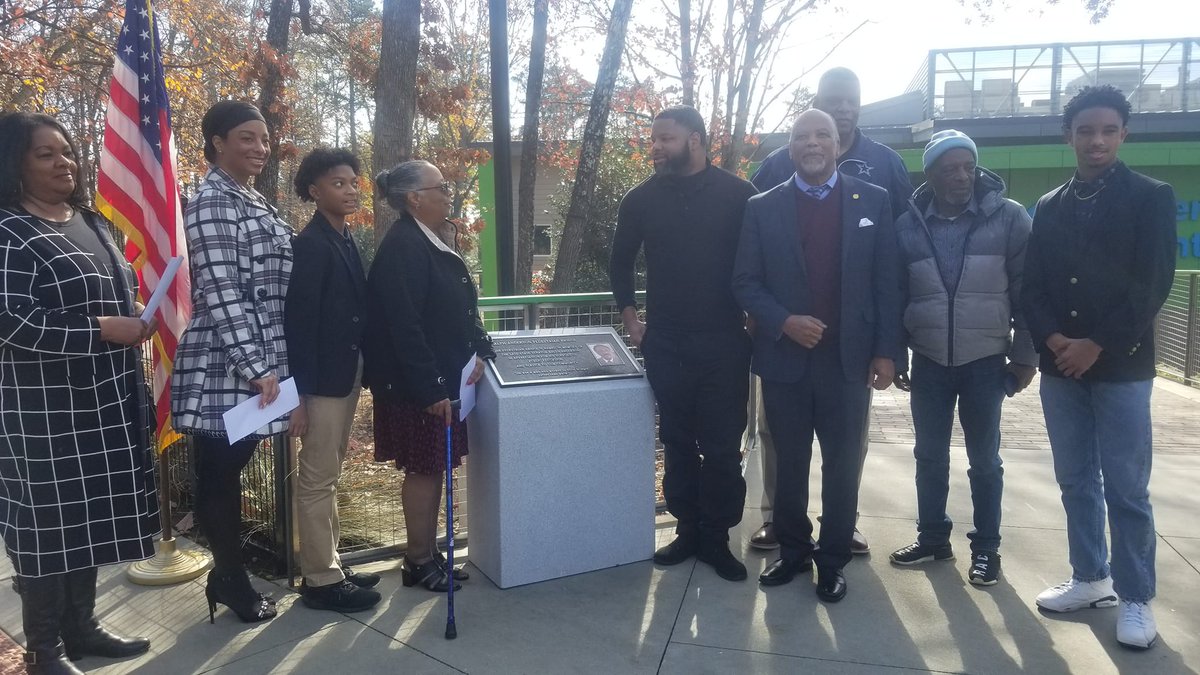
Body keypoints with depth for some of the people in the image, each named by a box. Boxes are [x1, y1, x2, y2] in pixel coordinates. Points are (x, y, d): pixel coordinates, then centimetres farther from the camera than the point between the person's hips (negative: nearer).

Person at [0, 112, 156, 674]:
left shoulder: (92, 222, 13)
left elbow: (121, 291, 24)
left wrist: (136, 321, 5)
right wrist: (102, 329, -20)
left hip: (105, 400, 7)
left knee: (92, 515, 14)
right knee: (48, 520, 3)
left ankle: (81, 626, 28)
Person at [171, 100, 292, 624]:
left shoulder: (253, 201, 16)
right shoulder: (212, 202, -13)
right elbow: (221, 293, -20)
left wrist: (271, 365, 20)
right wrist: (256, 369, -21)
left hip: (259, 360, 9)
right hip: (227, 366, -9)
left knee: (228, 472, 16)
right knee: (219, 475, 5)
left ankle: (227, 574, 28)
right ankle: (233, 581, 17)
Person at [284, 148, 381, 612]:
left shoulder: (346, 241, 11)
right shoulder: (310, 245, -15)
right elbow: (298, 322, -19)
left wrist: (360, 374, 8)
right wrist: (299, 393, -21)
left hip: (348, 374, 9)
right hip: (322, 380, -9)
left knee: (327, 477, 17)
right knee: (317, 480, 1)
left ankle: (329, 565, 29)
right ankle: (320, 580, 12)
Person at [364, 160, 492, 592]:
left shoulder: (431, 243, 11)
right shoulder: (402, 247, -18)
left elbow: (456, 309, 15)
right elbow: (404, 327, -23)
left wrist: (477, 352, 0)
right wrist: (430, 390, -23)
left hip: (441, 379, 9)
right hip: (416, 387, -9)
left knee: (434, 468, 15)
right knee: (423, 469, 3)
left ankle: (430, 553, 28)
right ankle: (418, 562, 18)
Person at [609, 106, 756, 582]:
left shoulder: (739, 195, -3)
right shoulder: (641, 199, 4)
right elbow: (621, 262, 15)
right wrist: (630, 316, 7)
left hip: (723, 343, -2)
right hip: (664, 343, 2)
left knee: (722, 445, 2)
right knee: (677, 441, 10)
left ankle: (716, 538, 16)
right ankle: (688, 528, 23)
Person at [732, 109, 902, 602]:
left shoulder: (872, 201, 3)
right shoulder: (762, 208, 2)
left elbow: (887, 280, 2)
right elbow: (746, 282, 1)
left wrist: (886, 350, -3)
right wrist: (783, 322, -15)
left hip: (849, 358, 0)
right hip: (784, 357, 0)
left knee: (843, 466, 8)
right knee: (789, 464, 12)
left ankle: (832, 561, 25)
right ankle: (792, 551, 29)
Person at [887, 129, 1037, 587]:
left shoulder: (1009, 218, -6)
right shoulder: (908, 225, -1)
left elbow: (1026, 292, -3)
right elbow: (895, 295, 4)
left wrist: (1024, 357, -3)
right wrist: (895, 357, 4)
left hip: (985, 362, -2)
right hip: (928, 362, 2)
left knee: (984, 459, 9)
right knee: (929, 456, 11)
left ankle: (986, 547, 24)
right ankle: (932, 537, 28)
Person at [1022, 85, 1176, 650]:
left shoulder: (1151, 198, 1)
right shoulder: (1049, 207, 11)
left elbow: (1153, 284, -8)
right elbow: (1032, 286, 6)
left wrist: (1097, 345, -15)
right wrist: (1052, 339, -11)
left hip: (1121, 366, -4)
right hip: (1060, 366, 4)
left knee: (1126, 489, 1)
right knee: (1076, 482, 11)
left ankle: (1135, 600, 14)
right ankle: (1090, 579, 25)